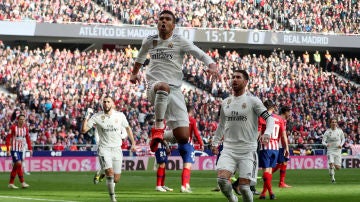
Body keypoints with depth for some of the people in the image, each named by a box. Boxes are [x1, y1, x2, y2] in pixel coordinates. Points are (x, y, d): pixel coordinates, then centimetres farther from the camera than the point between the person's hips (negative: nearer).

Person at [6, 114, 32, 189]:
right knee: (19, 164, -16)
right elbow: (8, 138, -8)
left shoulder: (25, 128, 6)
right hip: (14, 149, -6)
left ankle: (11, 183, 15)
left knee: (16, 166, 8)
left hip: (21, 150, 6)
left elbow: (28, 138, 15)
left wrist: (30, 148, 7)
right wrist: (8, 150, -13)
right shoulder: (13, 127, -9)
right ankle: (22, 182, -13)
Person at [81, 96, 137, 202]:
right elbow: (83, 130, -5)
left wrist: (133, 143, 18)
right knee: (110, 172, -23)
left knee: (116, 179, 2)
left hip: (117, 149, 2)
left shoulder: (120, 116, 0)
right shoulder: (97, 117, -4)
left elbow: (128, 128, 17)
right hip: (104, 148, -2)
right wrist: (86, 117, -18)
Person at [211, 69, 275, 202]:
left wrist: (267, 133, -24)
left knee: (244, 187, -9)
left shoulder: (253, 101, -2)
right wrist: (215, 142, 23)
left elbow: (269, 119, -6)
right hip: (228, 148, 4)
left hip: (247, 150, -4)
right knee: (222, 180, -16)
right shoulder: (225, 103, 12)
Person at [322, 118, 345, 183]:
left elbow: (343, 139, 13)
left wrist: (341, 144, -7)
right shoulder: (327, 132, -6)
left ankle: (333, 168, 34)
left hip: (338, 150, 2)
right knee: (331, 164, -22)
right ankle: (332, 178, -5)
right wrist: (326, 144, -30)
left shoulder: (340, 131, 0)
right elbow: (323, 141, -7)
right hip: (330, 150, -2)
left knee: (338, 167, -2)